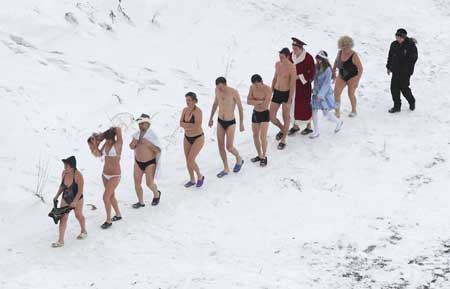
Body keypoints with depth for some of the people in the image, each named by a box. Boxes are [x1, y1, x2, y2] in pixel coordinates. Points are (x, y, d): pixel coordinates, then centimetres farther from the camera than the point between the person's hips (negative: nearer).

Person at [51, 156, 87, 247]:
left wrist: (75, 202, -27)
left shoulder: (78, 175, -28)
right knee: (63, 218, -1)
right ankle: (61, 241, 2)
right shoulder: (64, 173, -11)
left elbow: (80, 190, -23)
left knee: (79, 216, 19)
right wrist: (57, 196, 5)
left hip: (77, 199, -4)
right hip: (65, 199, 4)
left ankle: (84, 231, 47)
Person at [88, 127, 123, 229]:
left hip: (114, 176, -7)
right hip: (105, 174, 7)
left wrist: (111, 130, -11)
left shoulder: (119, 143, -17)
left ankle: (108, 220, 6)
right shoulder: (106, 144, 0)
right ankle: (118, 215, 39)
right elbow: (99, 154, -1)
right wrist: (95, 145, -12)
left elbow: (118, 129, -27)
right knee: (111, 196, 20)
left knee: (106, 197, -10)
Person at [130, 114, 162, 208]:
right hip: (138, 163, 5)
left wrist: (147, 143, -33)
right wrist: (133, 143, -16)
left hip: (150, 163, -5)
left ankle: (156, 194, 26)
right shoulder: (137, 134, -4)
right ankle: (141, 202, 20)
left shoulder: (152, 136, -20)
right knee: (137, 183, 2)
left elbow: (158, 150, -25)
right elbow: (131, 147, 8)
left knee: (149, 183, -6)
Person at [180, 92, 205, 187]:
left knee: (190, 161, -13)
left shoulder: (198, 111, -27)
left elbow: (197, 127, -32)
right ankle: (192, 180, 33)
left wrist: (186, 125, -18)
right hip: (188, 138, 7)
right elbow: (181, 123, -9)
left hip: (198, 138, -7)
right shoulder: (185, 110, -4)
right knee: (188, 161, 12)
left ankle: (200, 176, 14)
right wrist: (191, 125, -26)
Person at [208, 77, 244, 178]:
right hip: (220, 122, 5)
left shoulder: (234, 92, -25)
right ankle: (226, 169, 25)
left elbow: (240, 107, -13)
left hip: (230, 123, -5)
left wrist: (241, 123, -6)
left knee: (229, 148, -2)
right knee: (220, 146, 8)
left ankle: (239, 159, 31)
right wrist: (211, 118, 16)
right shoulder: (217, 89, -9)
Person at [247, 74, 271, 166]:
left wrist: (254, 101, -15)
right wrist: (260, 101, -25)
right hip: (255, 113, 5)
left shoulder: (268, 89, -22)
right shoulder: (252, 87, -6)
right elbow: (248, 101, -11)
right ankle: (260, 156, 28)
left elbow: (265, 106, -26)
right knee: (255, 136, 12)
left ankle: (264, 157, 7)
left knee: (263, 137, -10)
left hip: (265, 114, -5)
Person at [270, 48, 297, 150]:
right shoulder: (277, 64, 1)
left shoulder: (292, 68, -19)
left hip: (286, 94, -5)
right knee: (271, 117, 2)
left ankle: (283, 140, 23)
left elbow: (292, 86, -17)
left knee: (286, 118, 7)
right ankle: (282, 129, 33)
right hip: (276, 93, 6)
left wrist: (289, 102, -18)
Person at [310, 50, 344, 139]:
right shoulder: (316, 68, -1)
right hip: (316, 93, 6)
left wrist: (320, 95, -24)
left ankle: (338, 122, 32)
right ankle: (316, 131, 18)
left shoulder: (327, 70, -19)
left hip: (325, 94, -6)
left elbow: (326, 83, -21)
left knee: (326, 113, 3)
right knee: (314, 112, 4)